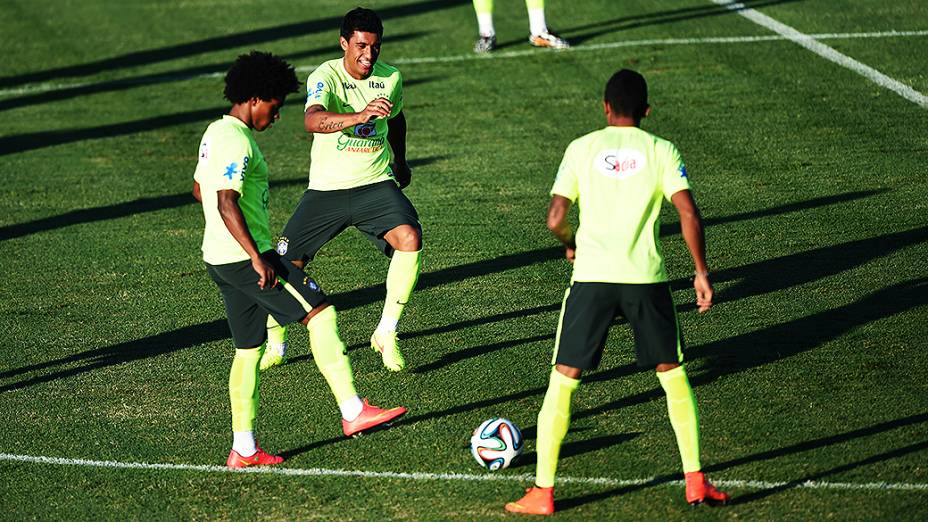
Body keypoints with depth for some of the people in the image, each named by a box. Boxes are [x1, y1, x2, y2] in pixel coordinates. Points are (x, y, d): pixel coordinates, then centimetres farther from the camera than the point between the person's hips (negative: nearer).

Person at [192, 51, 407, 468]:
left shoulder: (215, 132, 15)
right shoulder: (238, 141, -16)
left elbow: (199, 189, 27)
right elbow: (227, 202, -25)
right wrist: (257, 259, -26)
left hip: (218, 258, 10)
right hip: (243, 257, -10)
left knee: (249, 348, 13)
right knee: (321, 313, -8)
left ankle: (243, 450, 13)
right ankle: (352, 411, -12)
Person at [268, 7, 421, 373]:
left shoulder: (391, 78, 0)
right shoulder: (325, 77, -15)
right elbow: (312, 120, -37)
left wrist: (400, 163, 35)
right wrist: (360, 116, -52)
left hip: (375, 185, 2)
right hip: (326, 190, -2)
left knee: (410, 239, -24)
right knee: (286, 264, -7)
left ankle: (386, 333, -9)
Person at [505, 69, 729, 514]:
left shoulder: (581, 148, 6)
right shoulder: (661, 151, 5)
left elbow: (555, 219, 0)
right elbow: (688, 214, -6)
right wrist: (701, 272, 3)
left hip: (591, 276, 0)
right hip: (645, 277, 0)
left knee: (563, 378, 7)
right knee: (673, 374, 16)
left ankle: (542, 492, 5)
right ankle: (696, 482, 14)